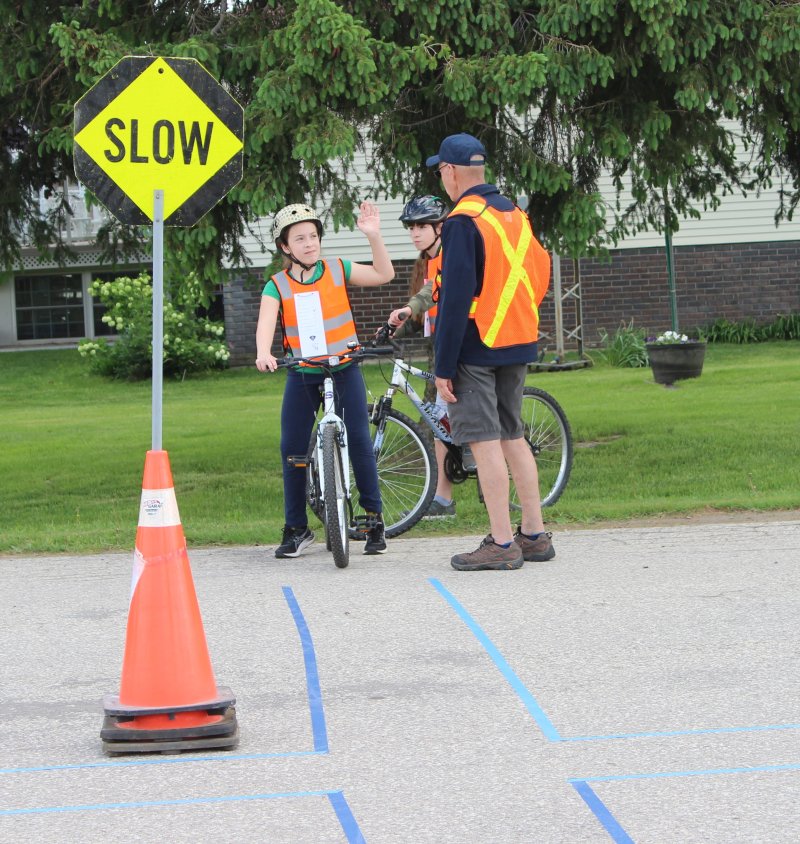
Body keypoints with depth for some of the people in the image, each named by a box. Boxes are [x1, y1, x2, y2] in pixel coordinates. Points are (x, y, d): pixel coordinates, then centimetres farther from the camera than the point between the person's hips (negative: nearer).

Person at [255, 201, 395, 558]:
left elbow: (383, 274, -8)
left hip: (343, 369, -1)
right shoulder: (277, 286, -3)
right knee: (292, 448, 0)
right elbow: (265, 323, -19)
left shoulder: (338, 270, 0)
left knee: (358, 438, -13)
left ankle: (374, 518, -2)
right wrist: (263, 354, -39)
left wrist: (374, 236, -21)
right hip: (301, 374, 1)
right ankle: (296, 528, 12)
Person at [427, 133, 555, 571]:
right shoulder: (516, 214, 12)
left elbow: (456, 299, -17)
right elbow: (539, 276, 17)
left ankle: (501, 543, -6)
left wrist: (443, 366, -14)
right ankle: (534, 535, 17)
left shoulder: (462, 222, -14)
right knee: (512, 437, 15)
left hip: (476, 350, -8)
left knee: (485, 442, -6)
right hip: (518, 343, 8)